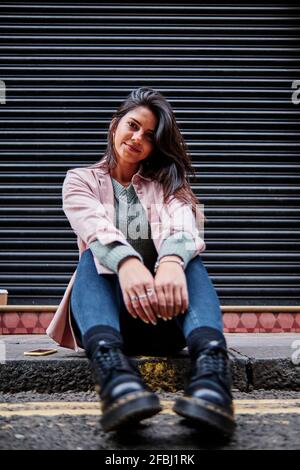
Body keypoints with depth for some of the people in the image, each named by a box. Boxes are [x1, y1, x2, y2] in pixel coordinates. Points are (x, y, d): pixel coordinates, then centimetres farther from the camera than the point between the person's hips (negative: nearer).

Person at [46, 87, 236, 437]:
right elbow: (94, 227, -14)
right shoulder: (80, 180, 11)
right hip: (106, 316, -1)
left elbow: (182, 227, -11)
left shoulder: (166, 184, 14)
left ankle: (210, 364, -56)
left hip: (165, 315, 1)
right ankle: (111, 365, -59)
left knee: (188, 257, -26)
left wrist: (172, 261, -37)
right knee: (93, 256, -28)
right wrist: (126, 263, -38)